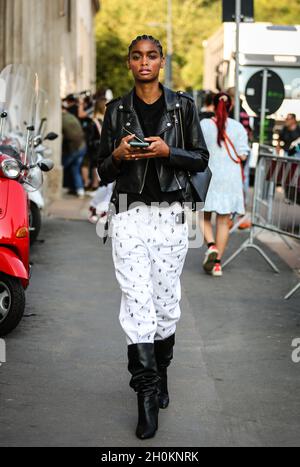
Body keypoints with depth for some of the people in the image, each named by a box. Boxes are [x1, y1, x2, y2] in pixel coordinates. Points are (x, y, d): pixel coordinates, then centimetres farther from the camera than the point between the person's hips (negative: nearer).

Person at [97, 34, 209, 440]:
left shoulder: (182, 106, 6)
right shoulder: (117, 111, 8)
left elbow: (201, 160, 5)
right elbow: (103, 172, 11)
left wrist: (168, 151, -12)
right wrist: (118, 156, -11)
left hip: (170, 214, 0)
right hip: (130, 213, 0)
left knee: (166, 302, 5)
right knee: (136, 301, -9)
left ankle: (159, 374, 24)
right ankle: (148, 394, -9)